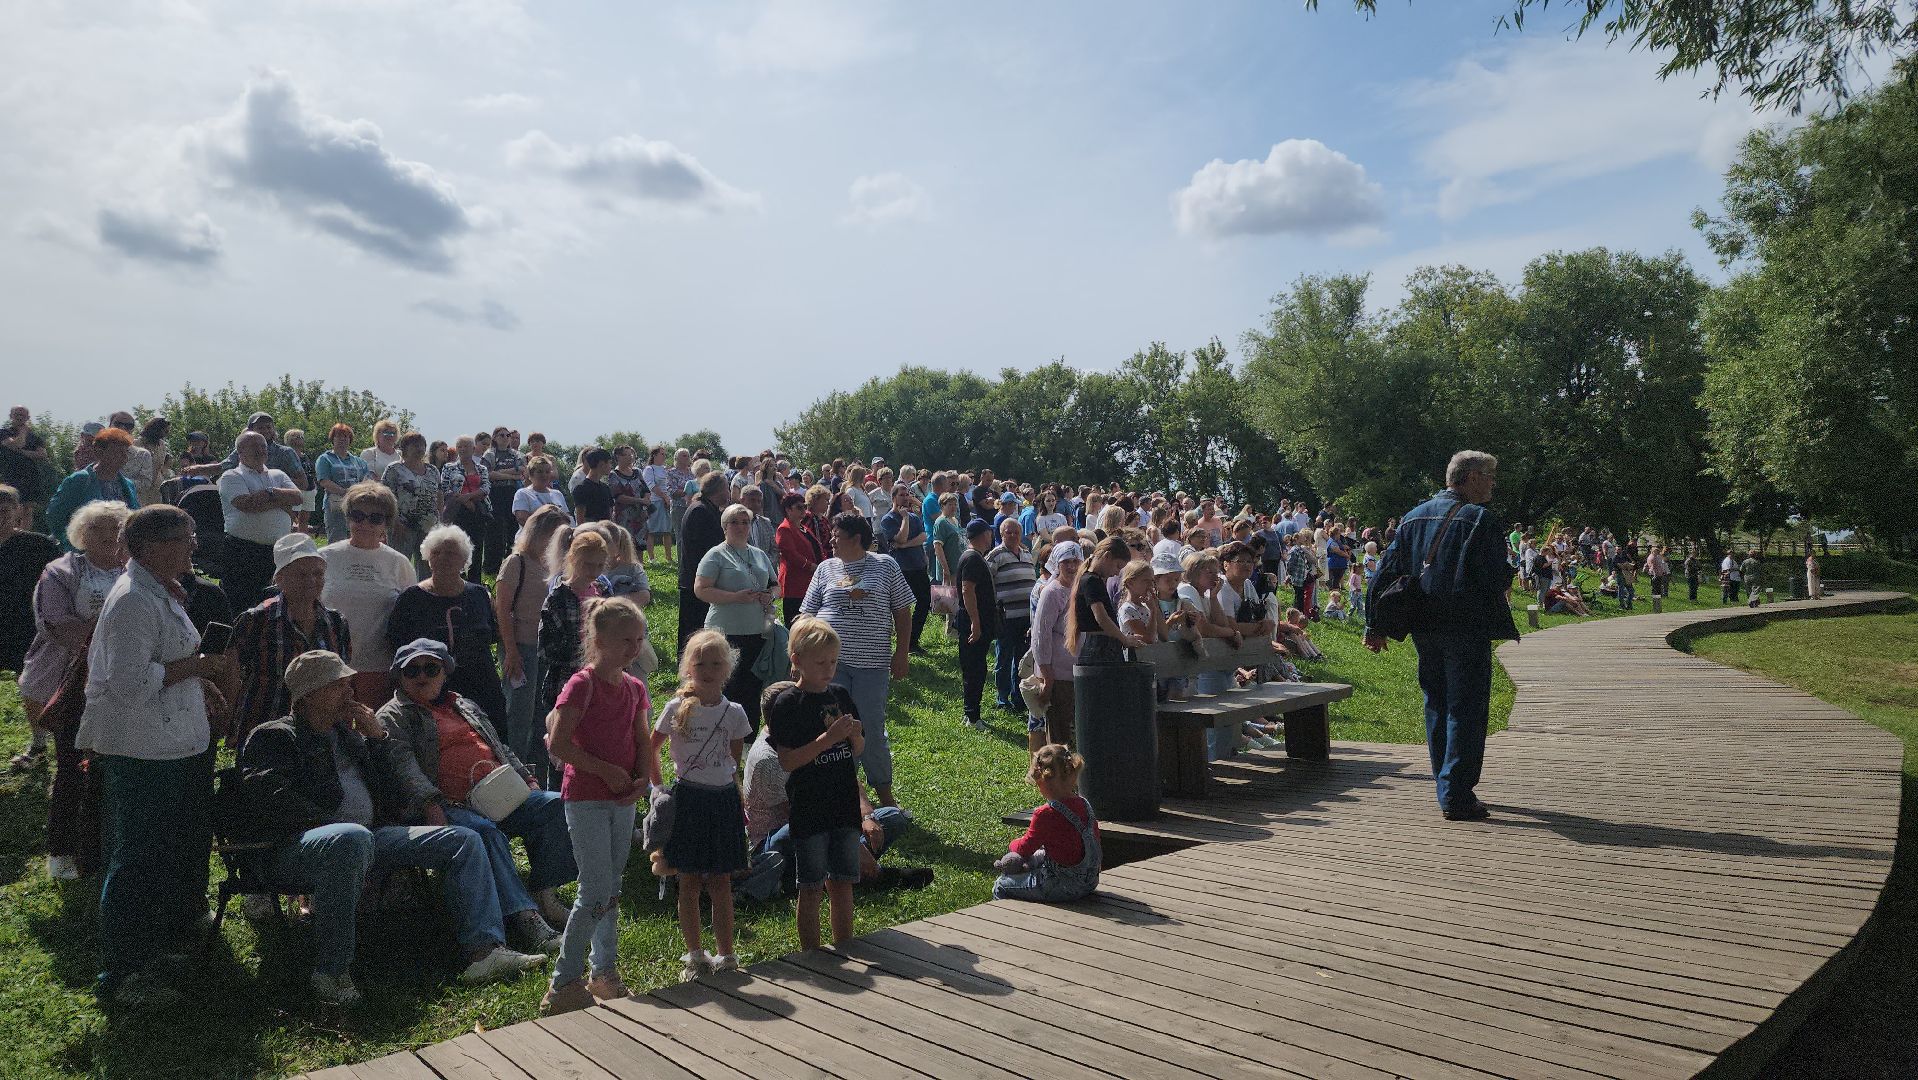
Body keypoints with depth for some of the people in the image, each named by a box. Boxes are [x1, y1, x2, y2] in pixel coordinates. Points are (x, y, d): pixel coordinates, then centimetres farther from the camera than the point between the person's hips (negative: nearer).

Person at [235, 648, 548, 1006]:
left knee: (464, 839, -5)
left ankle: (483, 950, -20)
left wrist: (378, 738, 11)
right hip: (295, 847, -7)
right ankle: (331, 973, -34)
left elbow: (392, 795, 23)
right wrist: (334, 825, -19)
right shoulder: (275, 737, 6)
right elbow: (269, 798, -13)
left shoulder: (347, 734, 27)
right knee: (352, 837, -43)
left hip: (369, 836, 8)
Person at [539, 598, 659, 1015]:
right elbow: (558, 744, -18)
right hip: (586, 798, -7)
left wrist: (643, 779, -4)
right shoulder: (582, 684, -14)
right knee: (596, 893, -8)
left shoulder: (634, 688, 7)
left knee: (612, 890, 14)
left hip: (622, 800, 7)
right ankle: (564, 984, 3)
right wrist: (606, 771, -16)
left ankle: (605, 974, 25)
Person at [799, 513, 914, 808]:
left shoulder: (885, 566, 4)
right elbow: (808, 615, 12)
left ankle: (884, 793, 18)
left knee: (872, 729, 2)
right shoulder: (826, 568, 10)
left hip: (871, 664, -2)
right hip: (830, 661, 2)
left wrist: (902, 654, 0)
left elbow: (902, 613, 5)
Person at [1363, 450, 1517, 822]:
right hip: (1465, 628, -6)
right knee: (1465, 709, 0)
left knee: (1437, 707, 16)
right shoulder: (1480, 519, -9)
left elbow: (1386, 572, 8)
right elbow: (1497, 579, -15)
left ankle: (1448, 789, 25)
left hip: (1424, 629, 6)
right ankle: (1457, 797, -1)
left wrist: (1375, 625, 11)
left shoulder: (1414, 517, 10)